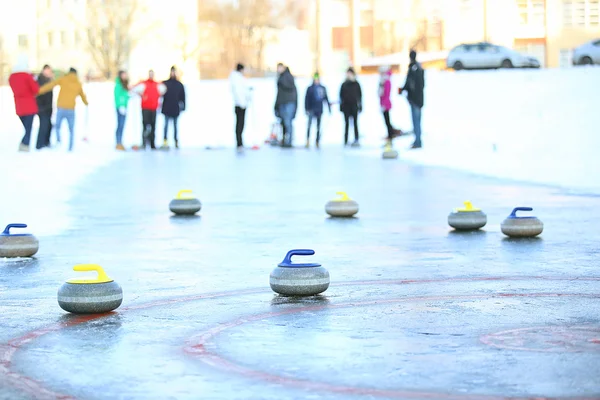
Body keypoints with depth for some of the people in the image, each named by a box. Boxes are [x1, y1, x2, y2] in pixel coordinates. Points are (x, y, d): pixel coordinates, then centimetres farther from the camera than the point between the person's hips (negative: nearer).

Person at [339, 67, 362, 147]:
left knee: (355, 123, -5)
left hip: (354, 105, -1)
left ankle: (356, 140, -6)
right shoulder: (344, 84, 5)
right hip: (346, 106, 1)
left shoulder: (356, 84, 4)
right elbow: (341, 95, 8)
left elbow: (360, 95, 7)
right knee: (347, 123, 4)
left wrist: (360, 105, 4)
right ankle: (346, 140, 8)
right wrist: (341, 106, 4)